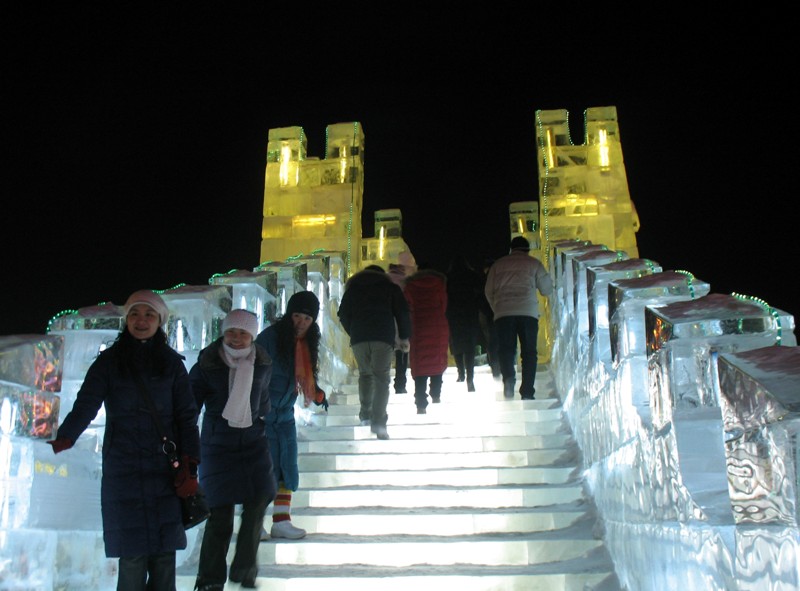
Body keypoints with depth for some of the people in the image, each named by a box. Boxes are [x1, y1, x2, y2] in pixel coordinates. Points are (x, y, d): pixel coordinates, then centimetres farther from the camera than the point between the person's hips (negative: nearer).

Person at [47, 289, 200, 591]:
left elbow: (186, 417, 4)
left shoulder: (171, 363, 6)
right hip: (123, 471, -1)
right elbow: (85, 405, -9)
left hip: (165, 469, 1)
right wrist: (64, 439, -28)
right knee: (132, 552, -3)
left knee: (164, 549, 1)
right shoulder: (108, 362, 3)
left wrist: (190, 469, -3)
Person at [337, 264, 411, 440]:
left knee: (365, 374, 19)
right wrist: (404, 337, 15)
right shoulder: (390, 287, 16)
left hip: (358, 338, 2)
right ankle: (378, 421, -15)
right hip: (383, 337, -2)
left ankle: (365, 414, 13)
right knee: (382, 378, -3)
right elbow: (403, 313, 8)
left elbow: (343, 315, 15)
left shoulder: (353, 288, 20)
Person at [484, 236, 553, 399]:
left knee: (506, 349, 1)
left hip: (503, 313, 1)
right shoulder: (534, 263, 13)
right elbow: (547, 289, 13)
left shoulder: (498, 264, 18)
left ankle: (508, 378, -27)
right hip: (528, 312, -1)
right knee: (529, 352, 3)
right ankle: (527, 392, -2)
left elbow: (489, 292, 17)